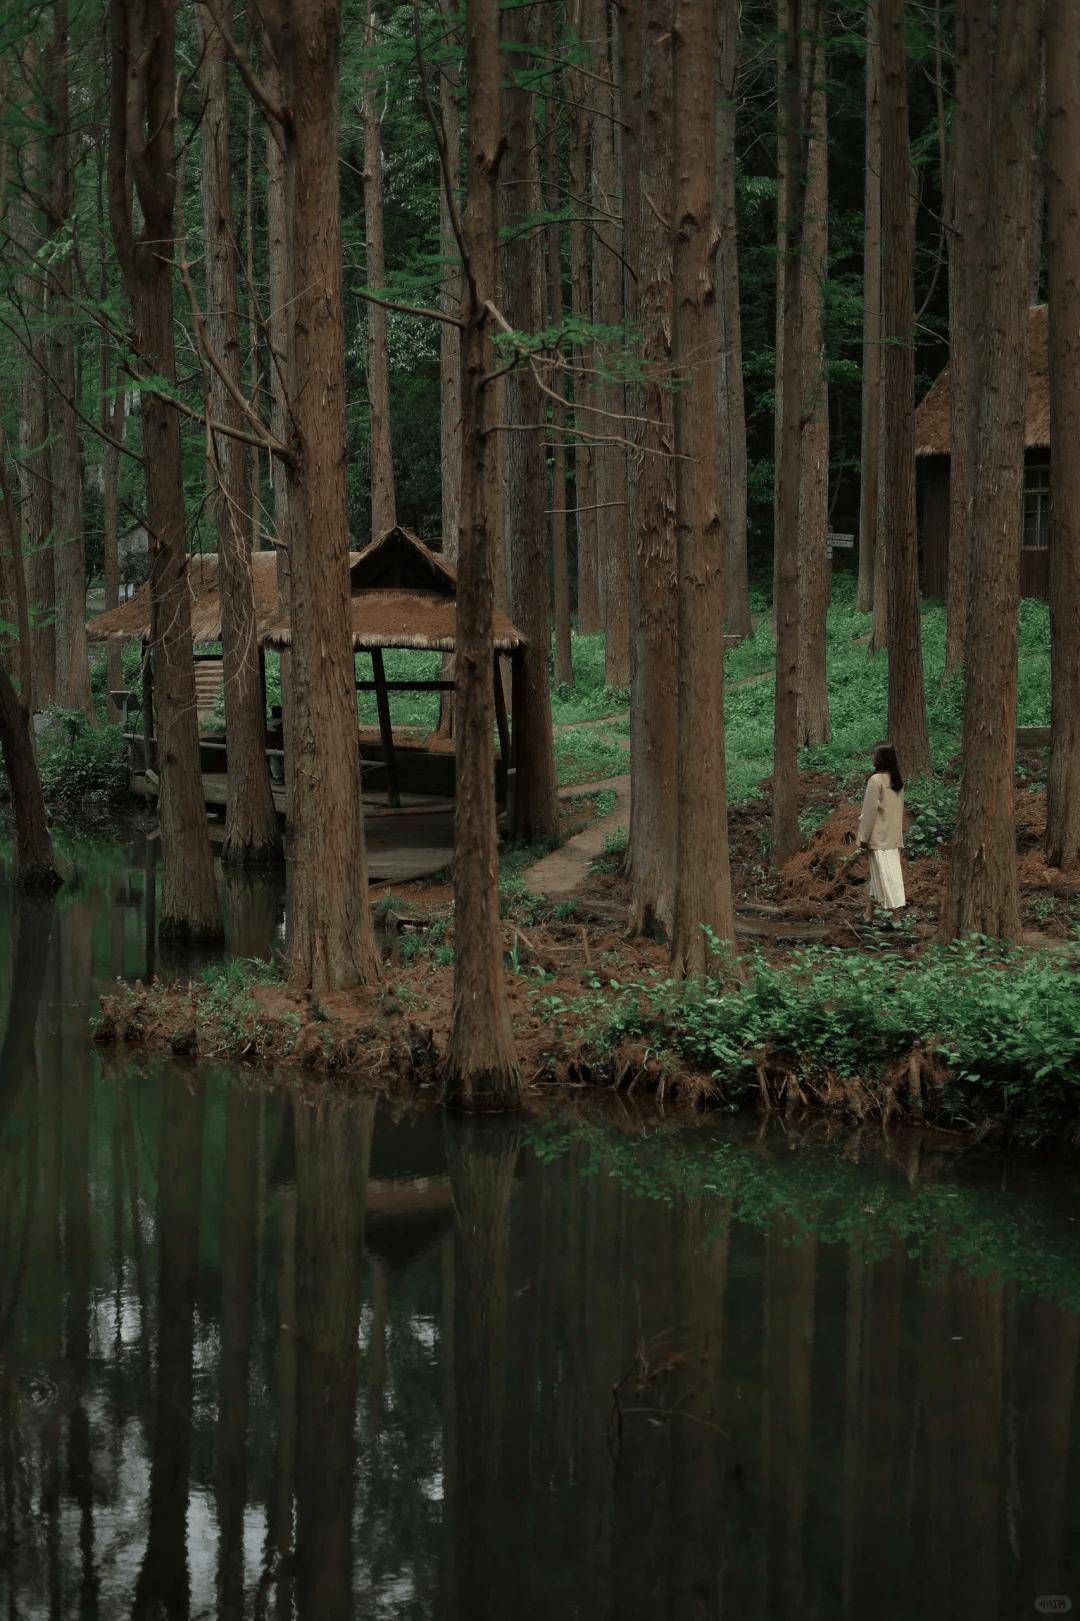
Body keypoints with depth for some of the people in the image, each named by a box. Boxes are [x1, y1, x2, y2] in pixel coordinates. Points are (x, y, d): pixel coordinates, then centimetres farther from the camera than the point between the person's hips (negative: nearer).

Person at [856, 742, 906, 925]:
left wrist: (864, 837, -9)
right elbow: (898, 809, 12)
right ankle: (869, 913, 21)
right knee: (877, 873, 15)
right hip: (894, 838, 8)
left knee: (884, 875, -7)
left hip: (879, 837, -8)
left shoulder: (876, 780, -15)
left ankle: (896, 914, -12)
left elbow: (870, 810, -15)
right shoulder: (898, 781, 7)